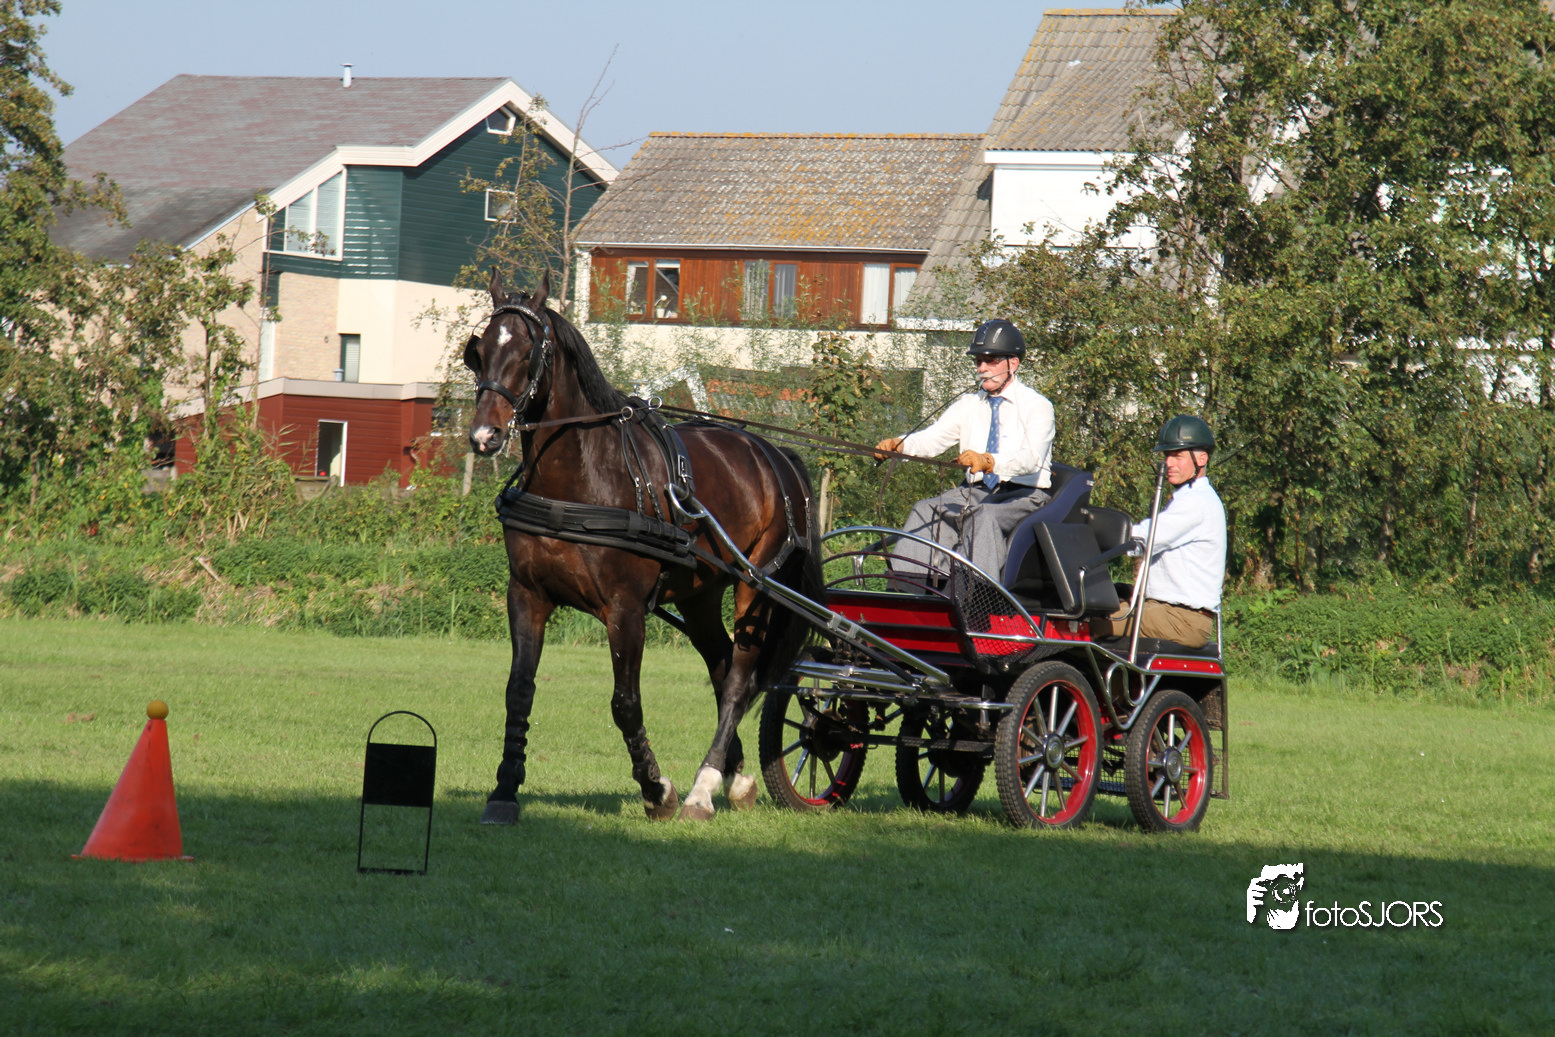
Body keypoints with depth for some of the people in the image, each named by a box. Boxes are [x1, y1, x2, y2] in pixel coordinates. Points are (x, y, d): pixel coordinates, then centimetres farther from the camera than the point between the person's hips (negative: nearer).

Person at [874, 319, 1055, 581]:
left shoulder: (1037, 406, -4)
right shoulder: (968, 406, 15)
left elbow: (1030, 458, -21)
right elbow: (932, 439, 2)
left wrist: (988, 461, -41)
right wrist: (897, 444, -20)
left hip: (1023, 494, -6)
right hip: (976, 490, 6)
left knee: (985, 516, -37)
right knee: (924, 511, -20)